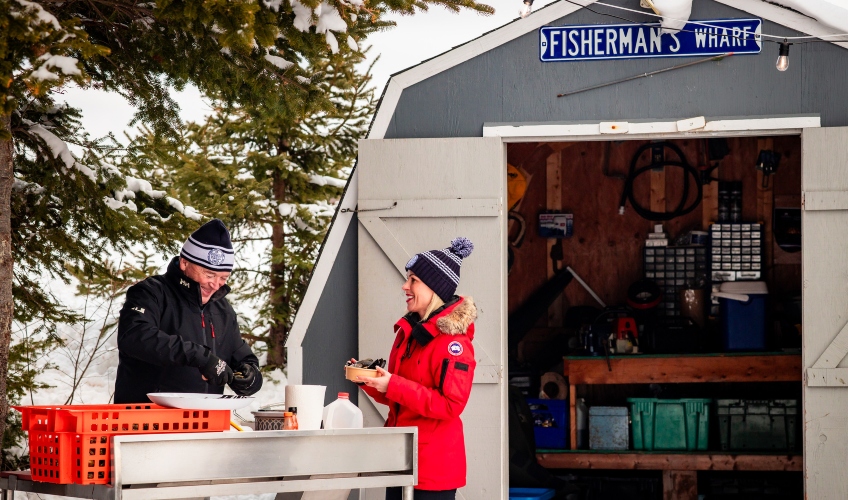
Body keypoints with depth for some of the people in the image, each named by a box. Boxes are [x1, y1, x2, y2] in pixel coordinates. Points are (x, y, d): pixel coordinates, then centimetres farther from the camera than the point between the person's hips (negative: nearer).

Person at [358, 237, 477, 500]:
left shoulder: (453, 341, -14)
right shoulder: (409, 331, 13)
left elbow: (450, 405, -21)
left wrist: (393, 386, -23)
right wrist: (372, 381, 1)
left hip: (434, 466, -9)